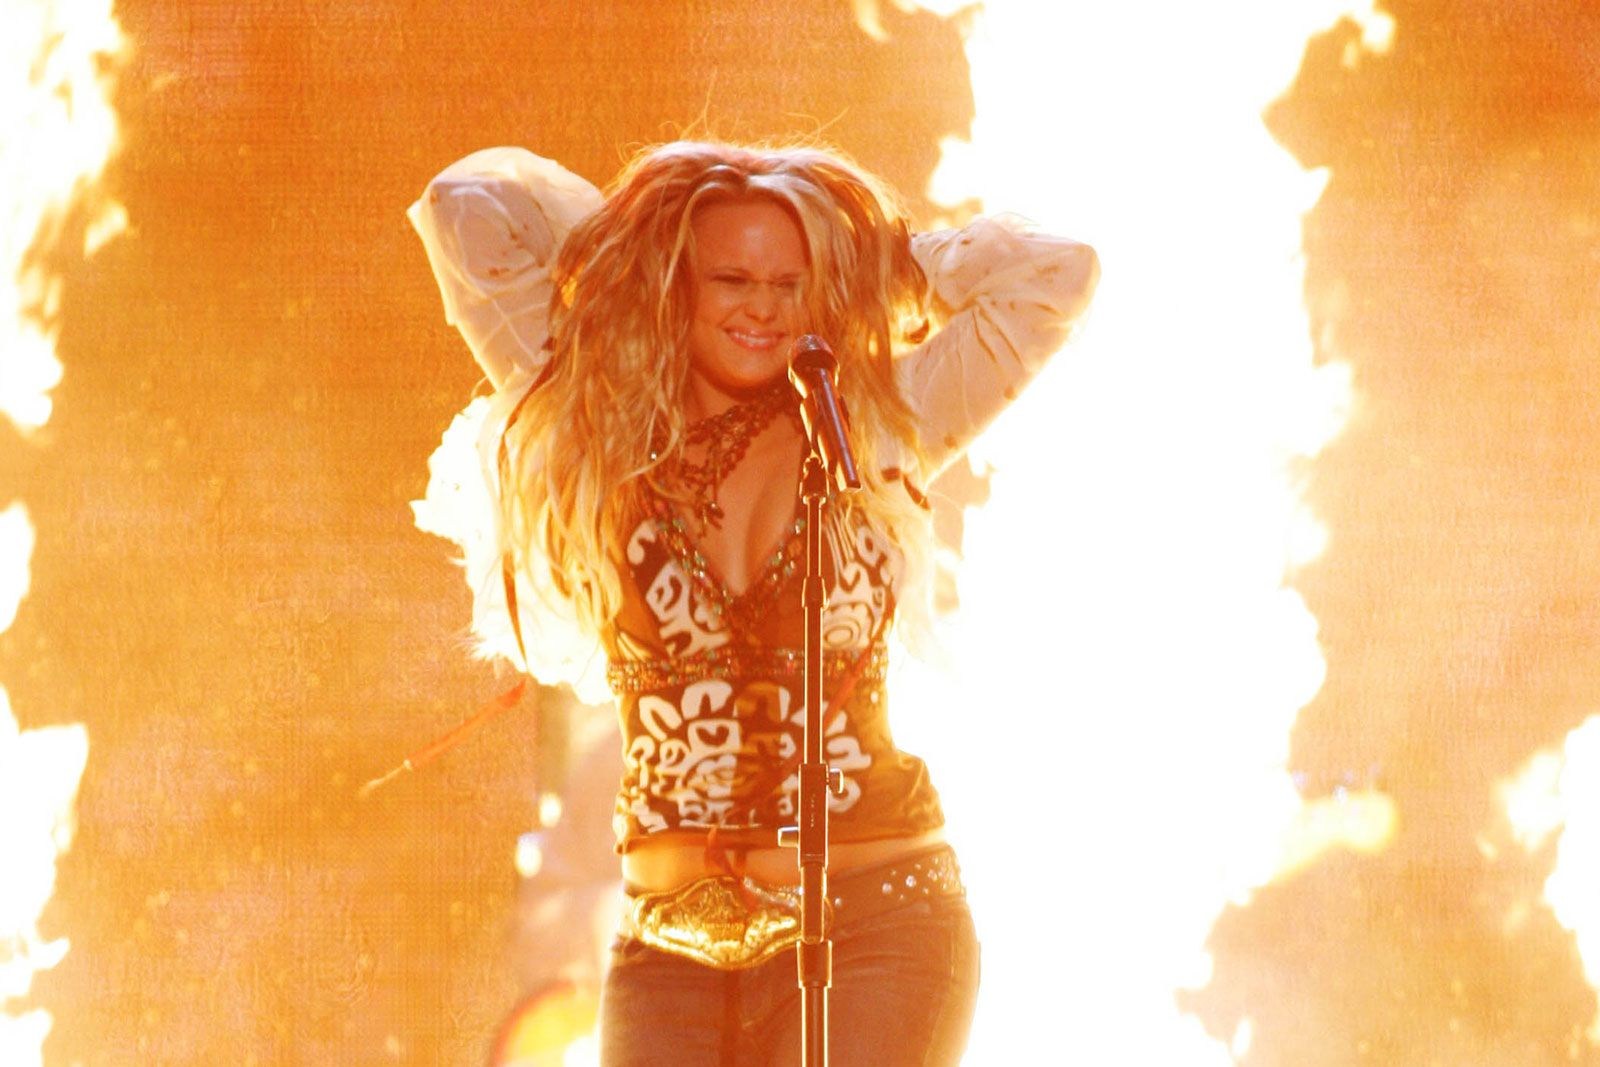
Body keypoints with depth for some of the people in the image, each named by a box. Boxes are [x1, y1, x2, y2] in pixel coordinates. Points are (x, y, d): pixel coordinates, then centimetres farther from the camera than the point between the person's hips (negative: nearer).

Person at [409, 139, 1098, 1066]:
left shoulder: (879, 432, 5)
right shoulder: (599, 435, 6)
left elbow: (1058, 275, 3)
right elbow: (466, 207, 3)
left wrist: (870, 248, 9)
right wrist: (643, 219, 13)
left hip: (873, 926, -2)